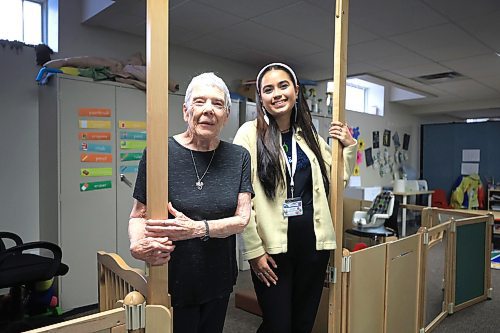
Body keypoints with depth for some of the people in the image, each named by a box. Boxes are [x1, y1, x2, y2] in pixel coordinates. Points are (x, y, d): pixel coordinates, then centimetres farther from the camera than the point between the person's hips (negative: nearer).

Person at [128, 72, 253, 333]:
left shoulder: (239, 157, -3)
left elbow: (242, 218, -8)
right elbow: (138, 215, -7)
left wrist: (197, 228, -24)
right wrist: (137, 244, -28)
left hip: (219, 281, 4)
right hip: (173, 284, -3)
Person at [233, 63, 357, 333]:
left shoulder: (309, 134, 10)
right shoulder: (250, 133, -5)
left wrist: (349, 147, 7)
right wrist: (253, 250, -12)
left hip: (313, 242, 5)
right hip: (272, 246, -4)